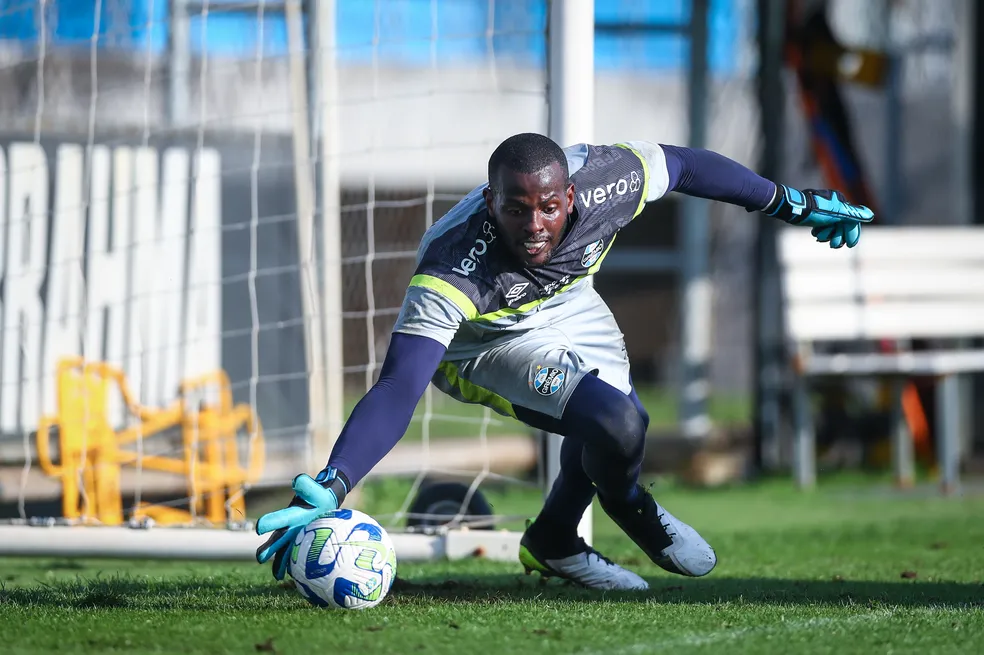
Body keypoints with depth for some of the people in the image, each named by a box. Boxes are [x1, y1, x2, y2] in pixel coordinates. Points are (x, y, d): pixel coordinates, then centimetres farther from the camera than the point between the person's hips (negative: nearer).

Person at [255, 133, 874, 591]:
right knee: (617, 429, -21)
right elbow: (399, 388, -51)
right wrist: (331, 488, -65)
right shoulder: (454, 267, -45)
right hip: (486, 341, -5)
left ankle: (554, 545, 45)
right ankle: (629, 507, 15)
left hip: (565, 304, 5)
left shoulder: (603, 179, -33)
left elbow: (684, 164, -11)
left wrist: (794, 203, 0)